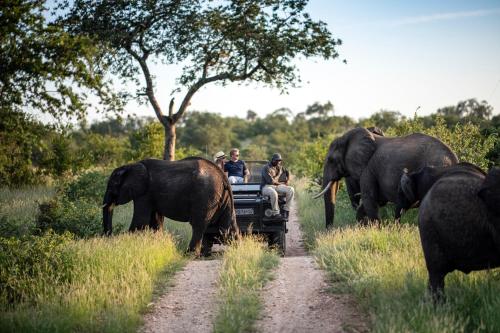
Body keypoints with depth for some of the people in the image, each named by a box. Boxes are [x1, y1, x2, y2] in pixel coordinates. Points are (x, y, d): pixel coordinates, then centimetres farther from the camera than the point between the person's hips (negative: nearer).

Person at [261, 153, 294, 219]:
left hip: (277, 186, 7)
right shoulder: (266, 168, -8)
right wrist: (281, 183, -5)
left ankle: (286, 210, -17)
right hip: (267, 187, -7)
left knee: (291, 190, -18)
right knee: (273, 193, -42)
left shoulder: (280, 167, 16)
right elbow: (271, 181, -17)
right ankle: (275, 213, -32)